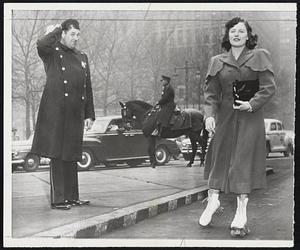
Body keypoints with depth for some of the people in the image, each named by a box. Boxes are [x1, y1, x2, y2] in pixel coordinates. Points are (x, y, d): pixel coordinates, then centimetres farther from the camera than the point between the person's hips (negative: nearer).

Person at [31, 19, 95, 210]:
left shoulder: (82, 57, 19)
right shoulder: (52, 52, 1)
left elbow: (88, 88, 19)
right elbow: (41, 45, -26)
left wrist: (90, 115, 14)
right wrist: (54, 32, -7)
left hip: (76, 114, 6)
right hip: (56, 112, -6)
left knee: (72, 156, 11)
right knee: (57, 155, -4)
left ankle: (72, 197, 19)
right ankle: (58, 199, 2)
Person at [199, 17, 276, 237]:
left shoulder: (259, 57, -1)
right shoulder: (218, 61, 7)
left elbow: (269, 87, -4)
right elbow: (211, 92, 4)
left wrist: (252, 104, -16)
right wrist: (209, 114, -9)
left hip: (250, 117, -3)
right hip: (224, 116, 3)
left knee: (245, 161, -4)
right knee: (219, 156, 10)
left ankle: (241, 214, 2)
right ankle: (213, 201, 29)